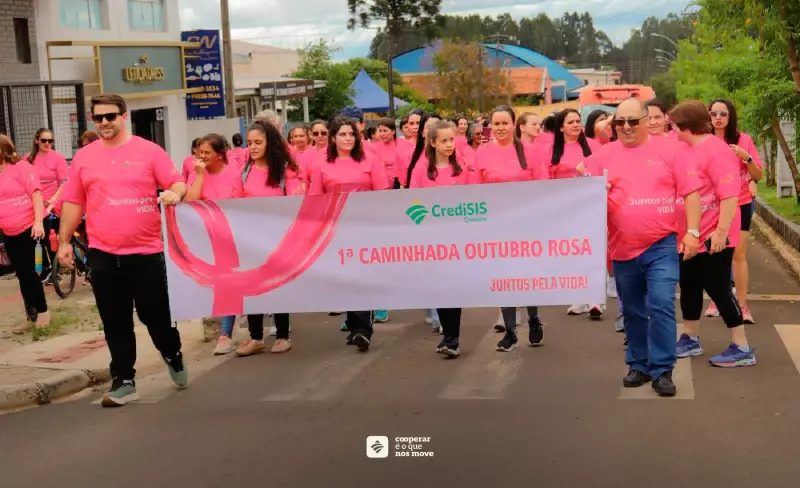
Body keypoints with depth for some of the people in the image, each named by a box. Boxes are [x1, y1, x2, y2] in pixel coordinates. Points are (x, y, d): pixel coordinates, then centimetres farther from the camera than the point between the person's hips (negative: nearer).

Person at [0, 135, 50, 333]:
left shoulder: (20, 166, -8)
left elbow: (35, 193, -13)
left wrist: (38, 222, -20)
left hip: (28, 228, -6)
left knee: (27, 271, -3)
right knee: (22, 274, 10)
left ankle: (42, 311, 14)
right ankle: (32, 316, 19)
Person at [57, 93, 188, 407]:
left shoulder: (149, 151, -1)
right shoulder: (83, 157, 7)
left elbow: (177, 183, -2)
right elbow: (73, 202, 10)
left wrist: (175, 193, -25)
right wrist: (64, 241, 9)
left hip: (146, 251, -2)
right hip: (102, 254, 2)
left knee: (156, 314, 5)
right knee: (115, 322, 7)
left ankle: (173, 356, 34)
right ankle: (123, 381, 16)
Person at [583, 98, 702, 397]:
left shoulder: (667, 150, 1)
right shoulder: (603, 155, 6)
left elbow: (691, 192, 1)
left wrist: (692, 231, -7)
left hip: (662, 245, -3)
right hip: (623, 248, 3)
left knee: (661, 306, -11)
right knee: (633, 311, 13)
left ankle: (662, 370, -1)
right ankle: (638, 365, 27)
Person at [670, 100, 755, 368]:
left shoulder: (716, 150, -19)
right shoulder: (685, 150, 8)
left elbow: (730, 194, -24)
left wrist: (722, 231, -26)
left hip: (713, 235, -9)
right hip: (690, 235, 9)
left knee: (717, 288, -4)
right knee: (689, 286, 16)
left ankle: (741, 348, 7)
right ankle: (690, 340, 31)